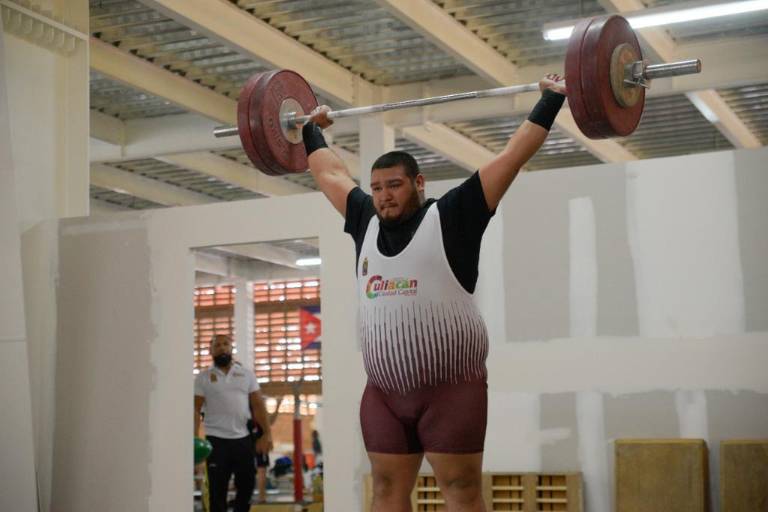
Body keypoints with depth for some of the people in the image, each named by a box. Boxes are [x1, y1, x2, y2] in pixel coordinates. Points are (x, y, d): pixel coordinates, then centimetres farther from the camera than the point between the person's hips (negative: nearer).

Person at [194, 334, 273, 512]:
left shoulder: (246, 374, 9)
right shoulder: (203, 377, 3)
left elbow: (257, 405, 6)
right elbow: (196, 409, 0)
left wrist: (267, 433, -4)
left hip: (244, 439, 2)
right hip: (217, 440, -2)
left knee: (247, 484, 8)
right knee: (218, 489, 0)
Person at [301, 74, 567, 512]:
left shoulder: (452, 216, -2)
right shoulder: (366, 223, 12)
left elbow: (513, 155, 0)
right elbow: (331, 173, 28)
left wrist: (552, 100, 2)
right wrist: (311, 130, 38)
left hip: (451, 387, -5)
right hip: (385, 392, 6)